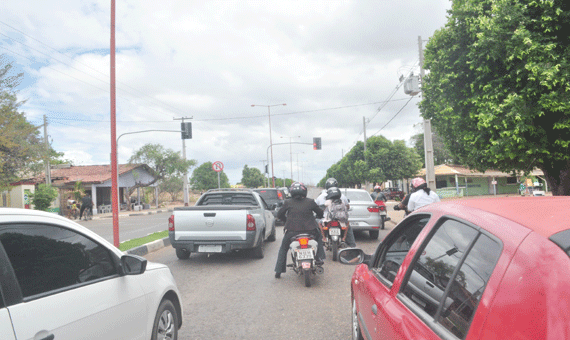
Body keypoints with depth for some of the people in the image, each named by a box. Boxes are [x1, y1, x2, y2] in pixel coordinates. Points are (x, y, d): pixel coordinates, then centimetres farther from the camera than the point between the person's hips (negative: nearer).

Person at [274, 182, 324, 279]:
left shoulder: (288, 202, 3)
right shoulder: (310, 202, 4)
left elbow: (279, 214, 12)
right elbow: (320, 213, 15)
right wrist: (318, 217, 38)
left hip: (292, 231, 0)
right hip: (309, 230, 0)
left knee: (283, 249, 22)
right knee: (318, 236, 33)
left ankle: (278, 271, 19)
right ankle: (319, 258, 24)